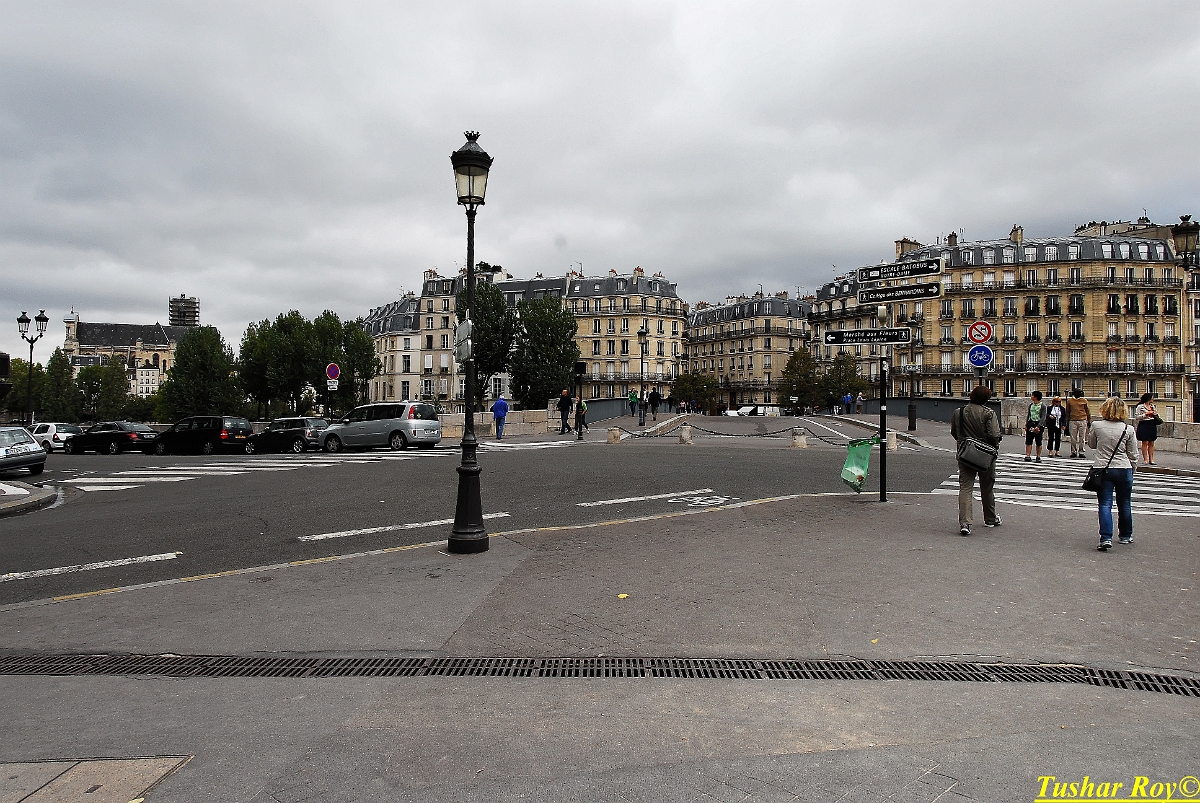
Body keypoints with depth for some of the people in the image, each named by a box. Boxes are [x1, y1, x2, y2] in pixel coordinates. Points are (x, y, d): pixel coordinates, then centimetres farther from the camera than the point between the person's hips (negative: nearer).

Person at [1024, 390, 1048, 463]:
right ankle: (1027, 456, -5)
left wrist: (1038, 426, -20)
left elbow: (1043, 417, -11)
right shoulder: (1031, 405, 11)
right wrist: (1026, 425, 4)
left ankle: (1038, 457, 11)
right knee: (1028, 441, -3)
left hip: (1039, 425, -4)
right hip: (1031, 423, 4)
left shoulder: (1043, 406, -5)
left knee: (1038, 443, 3)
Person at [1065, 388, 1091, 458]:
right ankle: (1073, 452, 7)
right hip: (1073, 421, 0)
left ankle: (1081, 452, 5)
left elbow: (1087, 411, 11)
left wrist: (1089, 421, 8)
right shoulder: (1069, 401, 8)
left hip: (1083, 421, 0)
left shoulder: (1084, 401, 8)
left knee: (1082, 438, 0)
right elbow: (1067, 412, 13)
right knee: (1073, 438, 1)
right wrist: (1067, 422, 11)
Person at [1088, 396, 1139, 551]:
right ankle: (1125, 535, 31)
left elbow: (1091, 444, 11)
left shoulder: (1097, 426, -7)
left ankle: (1106, 538, -14)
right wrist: (1131, 469, 17)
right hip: (1124, 469, 1)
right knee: (1124, 504, 16)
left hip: (1103, 469, -1)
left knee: (1105, 505, -2)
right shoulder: (1128, 429, -5)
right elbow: (1133, 454, 3)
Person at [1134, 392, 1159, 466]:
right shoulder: (1140, 407, -6)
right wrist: (1146, 414, -15)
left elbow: (1155, 413, 27)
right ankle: (1145, 459, 0)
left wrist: (1155, 414, 4)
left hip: (1152, 426, 7)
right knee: (1145, 443, -4)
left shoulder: (1152, 406, 14)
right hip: (1144, 426, -7)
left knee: (1151, 443, 7)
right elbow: (1136, 417, -10)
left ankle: (1151, 459, 10)